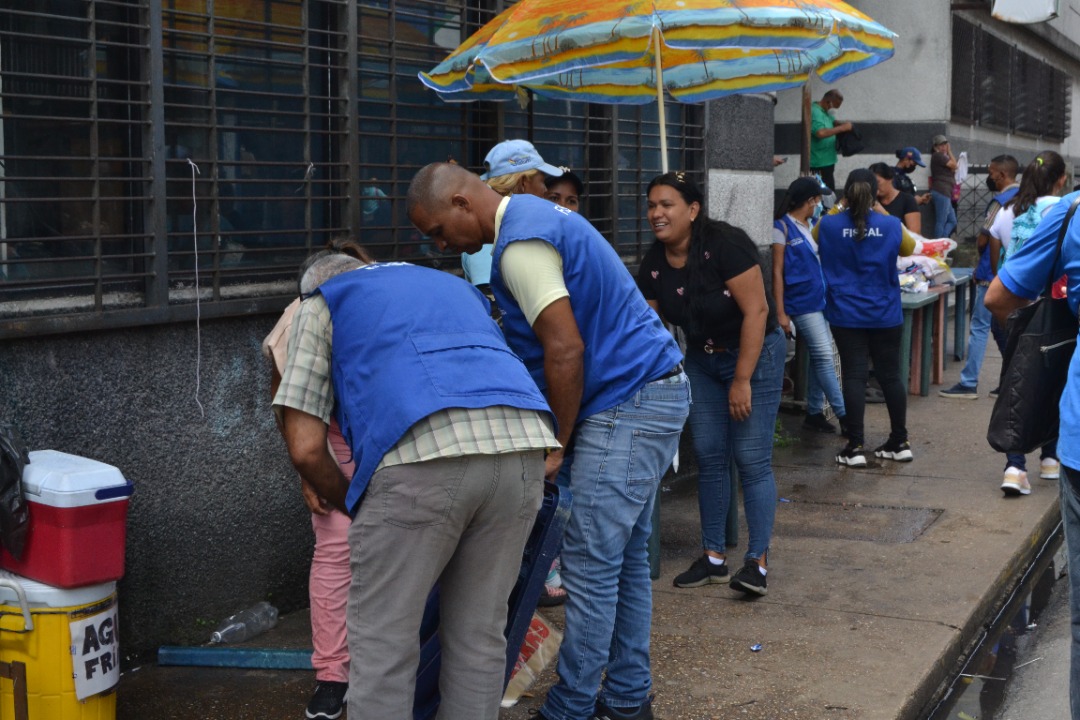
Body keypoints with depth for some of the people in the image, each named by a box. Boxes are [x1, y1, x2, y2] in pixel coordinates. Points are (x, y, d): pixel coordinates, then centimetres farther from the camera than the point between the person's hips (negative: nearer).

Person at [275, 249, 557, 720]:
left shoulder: (320, 305, 24)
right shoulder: (454, 285, 39)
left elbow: (306, 448, 13)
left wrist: (354, 509, 31)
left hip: (422, 453, -5)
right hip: (521, 443, 5)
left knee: (383, 646, 9)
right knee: (480, 636, 18)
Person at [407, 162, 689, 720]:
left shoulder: (520, 243, -16)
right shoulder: (537, 216, 16)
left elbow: (565, 349, -22)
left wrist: (555, 445, -13)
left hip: (626, 405, -11)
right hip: (655, 390, 11)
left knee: (591, 566, -5)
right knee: (626, 556, 15)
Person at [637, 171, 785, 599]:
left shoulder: (725, 245, -23)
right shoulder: (654, 263, -3)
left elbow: (756, 311, -23)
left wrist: (742, 380, -22)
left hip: (755, 355, -6)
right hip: (702, 359, 6)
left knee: (751, 459, -7)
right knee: (708, 456, 6)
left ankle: (758, 561, 0)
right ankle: (714, 557, 15)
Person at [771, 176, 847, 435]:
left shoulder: (812, 225, 13)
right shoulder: (782, 227, -9)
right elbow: (777, 272, -11)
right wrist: (781, 312, -15)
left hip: (821, 299, 8)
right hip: (802, 302, -8)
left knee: (820, 357, 9)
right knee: (824, 357, -8)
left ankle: (814, 413, 17)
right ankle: (843, 414, -3)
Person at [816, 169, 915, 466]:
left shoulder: (828, 225, -8)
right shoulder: (891, 225, -6)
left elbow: (815, 242, 16)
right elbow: (908, 248, 15)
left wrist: (842, 210, 19)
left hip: (846, 315, -1)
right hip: (886, 315, 1)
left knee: (854, 376, 0)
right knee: (890, 375, 11)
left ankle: (855, 447, -3)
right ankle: (900, 442, 19)